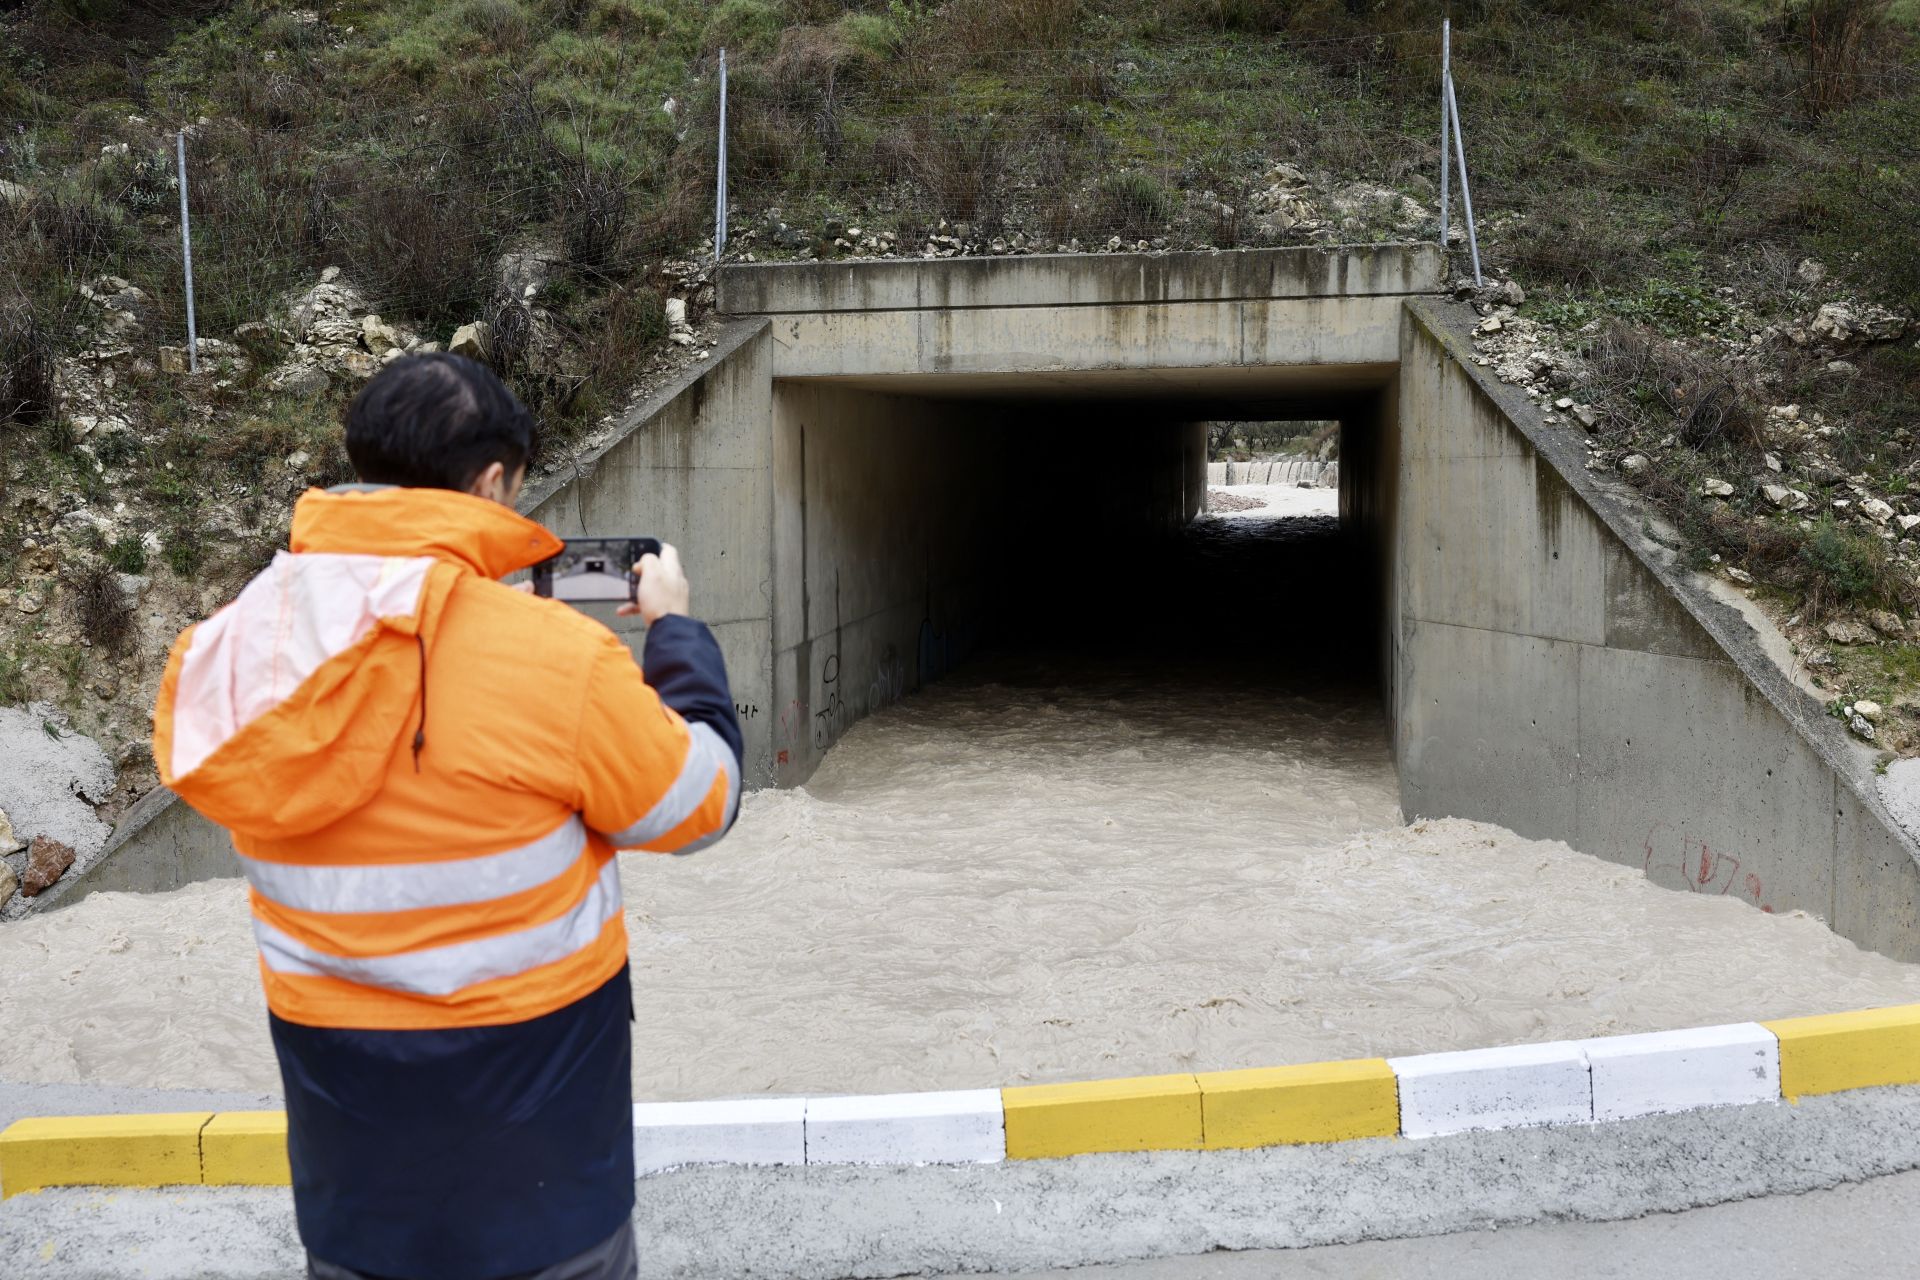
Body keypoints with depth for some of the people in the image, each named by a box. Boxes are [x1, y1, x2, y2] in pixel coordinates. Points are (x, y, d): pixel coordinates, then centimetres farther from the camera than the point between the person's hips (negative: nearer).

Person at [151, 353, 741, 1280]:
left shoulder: (226, 652, -8)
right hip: (526, 1077, -4)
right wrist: (674, 629, 4)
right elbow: (700, 805, -9)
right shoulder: (554, 658, -23)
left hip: (335, 1073, 5)